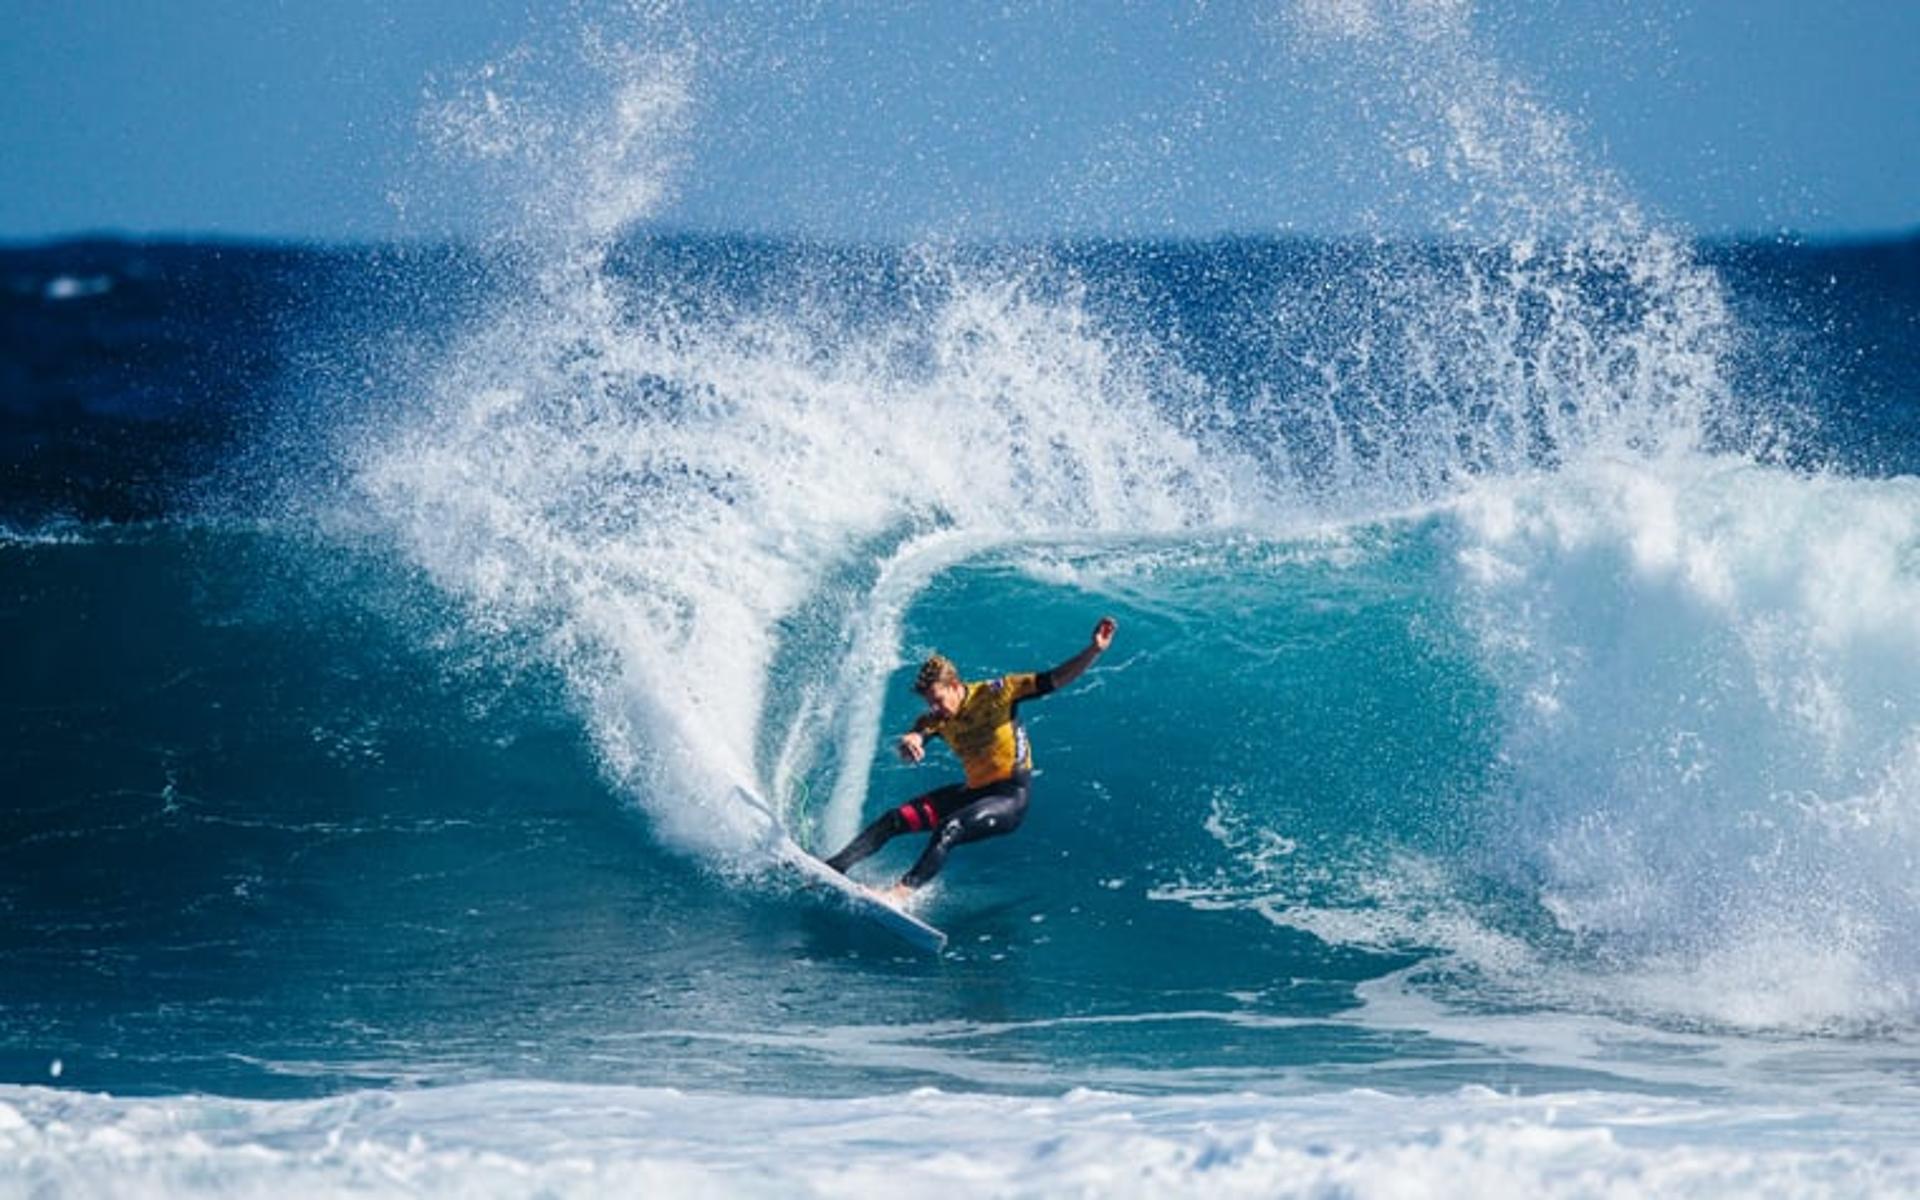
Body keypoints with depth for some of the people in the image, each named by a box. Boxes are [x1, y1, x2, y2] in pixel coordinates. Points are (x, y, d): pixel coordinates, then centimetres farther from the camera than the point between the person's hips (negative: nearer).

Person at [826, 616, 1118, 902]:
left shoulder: (994, 693, -12)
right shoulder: (937, 718, 1)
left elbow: (1055, 679, -14)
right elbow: (914, 738, -18)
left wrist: (1094, 651, -28)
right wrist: (908, 743, -44)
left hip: (1011, 797, -6)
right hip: (974, 792, 6)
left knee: (948, 829, -31)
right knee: (894, 820, -3)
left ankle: (901, 892, -40)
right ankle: (832, 869, -4)